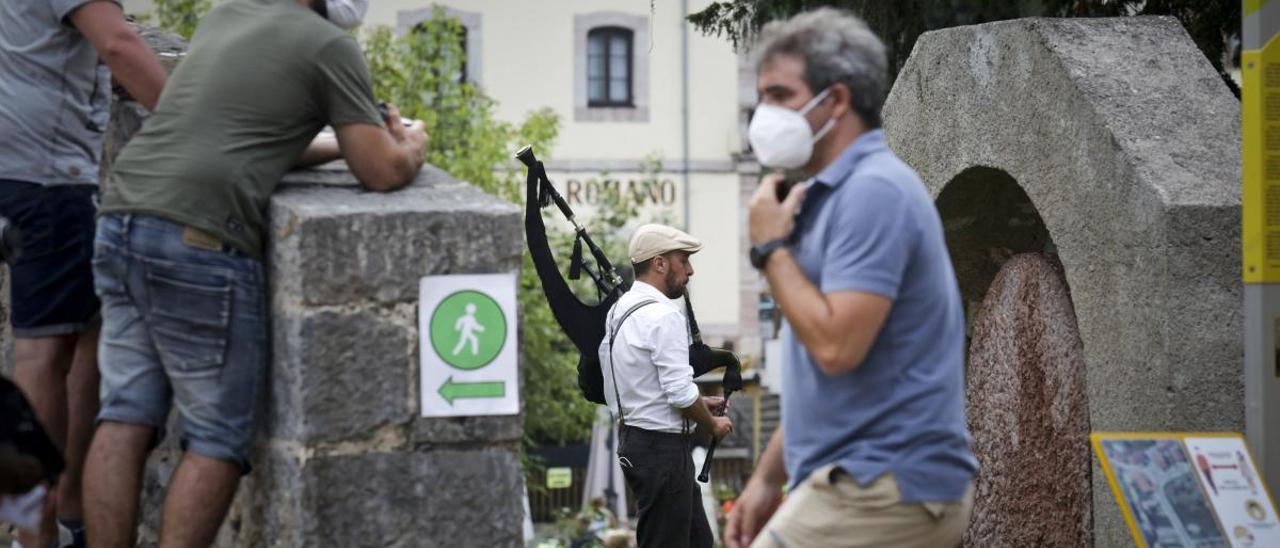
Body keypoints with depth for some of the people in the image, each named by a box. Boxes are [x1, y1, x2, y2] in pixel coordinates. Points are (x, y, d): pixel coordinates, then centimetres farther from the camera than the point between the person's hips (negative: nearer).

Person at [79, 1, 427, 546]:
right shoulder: (331, 45, 1)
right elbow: (383, 172, -1)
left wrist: (340, 146, 33)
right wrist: (411, 145, 20)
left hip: (121, 223, 7)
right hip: (198, 240, -7)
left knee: (127, 420, 7)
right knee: (219, 438, 1)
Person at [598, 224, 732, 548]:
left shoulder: (621, 309, 13)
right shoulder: (663, 315, -18)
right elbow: (680, 393, -21)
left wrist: (698, 402, 15)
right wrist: (713, 425, -3)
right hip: (662, 446, -10)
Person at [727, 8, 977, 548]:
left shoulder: (872, 191, -13)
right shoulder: (833, 195, 19)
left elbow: (835, 346, -23)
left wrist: (772, 249, -10)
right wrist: (768, 477, 20)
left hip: (882, 490, -10)